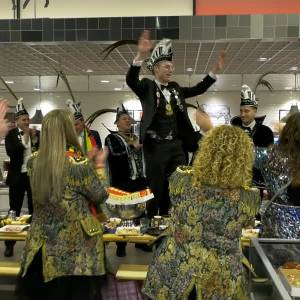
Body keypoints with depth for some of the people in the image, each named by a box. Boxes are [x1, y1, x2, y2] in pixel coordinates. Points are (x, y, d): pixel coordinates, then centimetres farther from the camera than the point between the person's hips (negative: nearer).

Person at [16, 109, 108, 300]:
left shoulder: (34, 162, -5)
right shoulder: (79, 163, -20)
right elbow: (101, 196, -9)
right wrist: (99, 165, 4)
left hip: (42, 243, 5)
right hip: (74, 245, -5)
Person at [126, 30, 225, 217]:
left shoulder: (175, 88, 15)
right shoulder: (147, 86, -2)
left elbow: (198, 89, 21)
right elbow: (131, 80, -21)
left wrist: (215, 71, 11)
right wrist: (141, 56, -37)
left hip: (177, 145, 6)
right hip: (156, 146, -6)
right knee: (155, 188, 1)